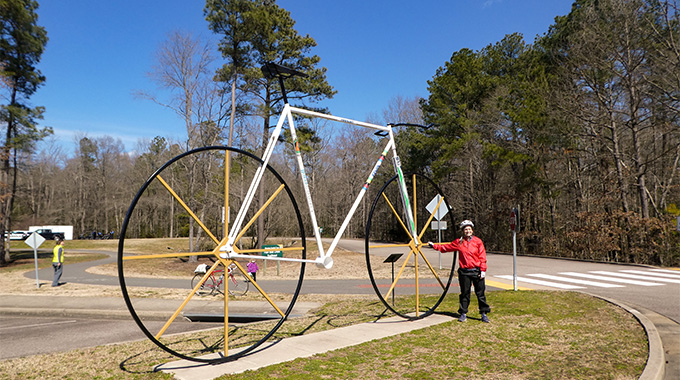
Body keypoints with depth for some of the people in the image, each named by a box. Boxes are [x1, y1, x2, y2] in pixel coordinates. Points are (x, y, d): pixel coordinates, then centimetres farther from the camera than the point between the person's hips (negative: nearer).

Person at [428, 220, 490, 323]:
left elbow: (482, 257, 0)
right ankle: (463, 313, 17)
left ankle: (484, 313, 14)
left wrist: (483, 270, -5)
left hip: (477, 271, -1)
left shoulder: (478, 241, 1)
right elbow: (446, 247, 16)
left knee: (480, 293, 3)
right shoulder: (459, 242, 6)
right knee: (464, 293, 7)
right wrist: (434, 246, 16)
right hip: (464, 272, 1)